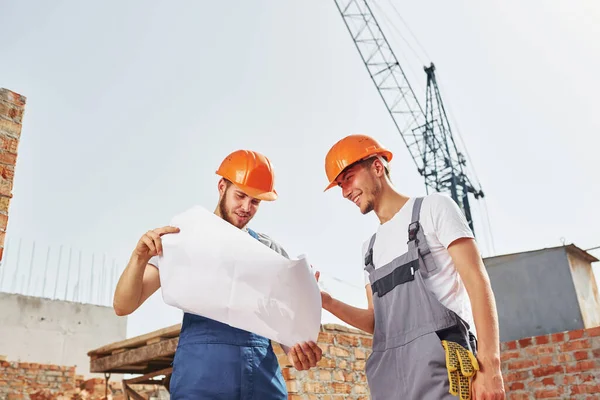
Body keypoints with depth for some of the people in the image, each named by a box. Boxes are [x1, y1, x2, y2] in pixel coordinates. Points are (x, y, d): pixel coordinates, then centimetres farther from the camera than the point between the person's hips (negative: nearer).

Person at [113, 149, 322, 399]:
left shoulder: (270, 250, 11)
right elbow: (123, 306, 0)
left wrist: (297, 350, -13)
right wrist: (139, 257, -20)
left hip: (264, 378, 3)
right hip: (201, 375, -2)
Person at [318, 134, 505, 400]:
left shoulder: (432, 207, 6)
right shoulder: (370, 247, 23)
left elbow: (478, 282, -4)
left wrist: (490, 366, -14)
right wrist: (325, 301, 4)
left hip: (440, 366, -6)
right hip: (388, 377, 6)